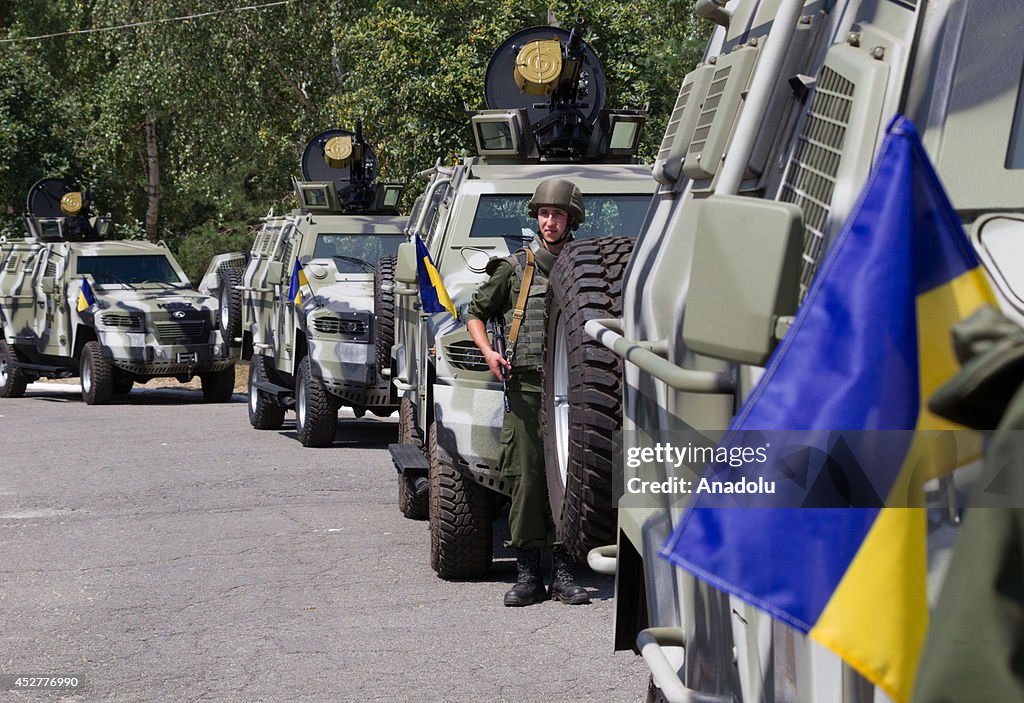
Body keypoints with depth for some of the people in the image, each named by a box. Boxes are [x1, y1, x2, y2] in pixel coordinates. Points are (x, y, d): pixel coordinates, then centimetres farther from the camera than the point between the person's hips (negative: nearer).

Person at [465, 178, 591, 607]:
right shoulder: (515, 268, 11)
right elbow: (475, 312, 18)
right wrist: (488, 352, 2)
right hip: (525, 386, 0)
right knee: (526, 476, -4)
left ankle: (563, 573, 1)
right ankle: (527, 574, 0)